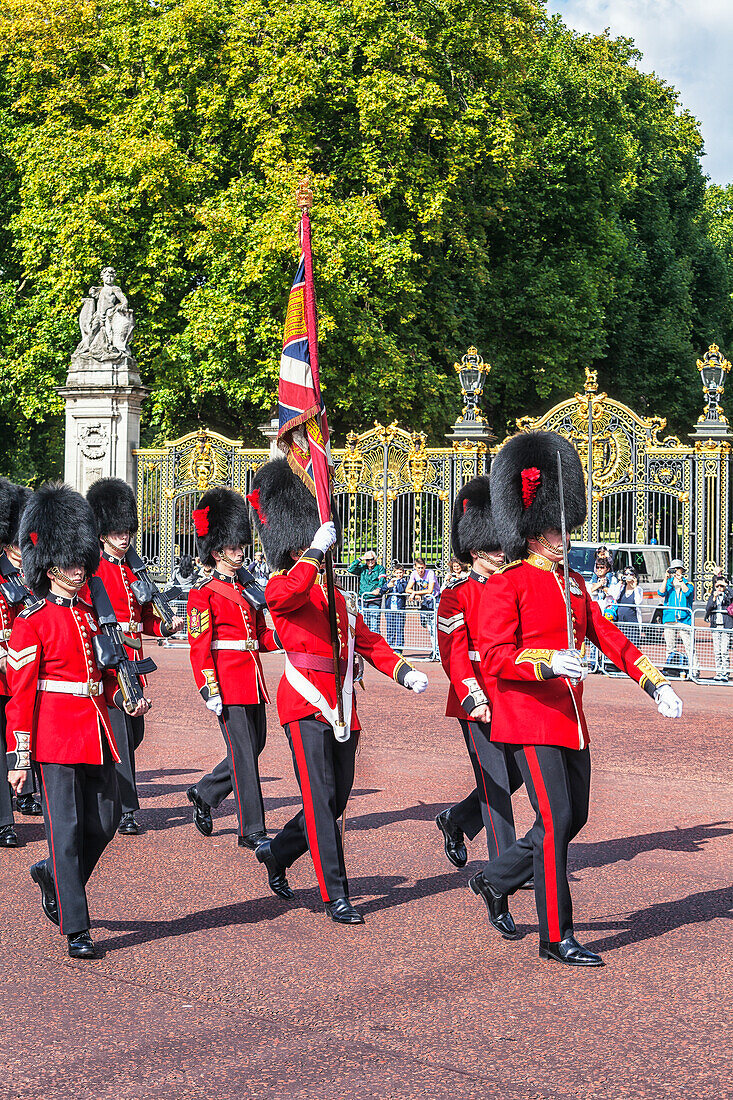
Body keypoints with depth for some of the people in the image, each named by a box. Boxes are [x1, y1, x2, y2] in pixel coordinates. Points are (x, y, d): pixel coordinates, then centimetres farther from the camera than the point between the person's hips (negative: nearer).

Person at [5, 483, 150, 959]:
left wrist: (124, 699, 4)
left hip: (97, 732, 7)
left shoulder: (91, 613, 13)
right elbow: (21, 693, -9)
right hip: (57, 735, -7)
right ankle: (76, 928, 2)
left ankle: (53, 874, 36)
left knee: (106, 821, 9)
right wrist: (19, 755, -12)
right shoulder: (33, 622, -7)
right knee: (67, 829, -4)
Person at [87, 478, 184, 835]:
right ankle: (126, 810, -6)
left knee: (134, 732, 11)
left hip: (133, 661, 7)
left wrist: (168, 627, -1)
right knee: (119, 733, -8)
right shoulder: (93, 570, -5)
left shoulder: (135, 572, 16)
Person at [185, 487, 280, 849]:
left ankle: (204, 793, 33)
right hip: (228, 683, -8)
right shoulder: (204, 593, -7)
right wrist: (209, 691, -19)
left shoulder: (246, 590, 16)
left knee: (254, 746, 14)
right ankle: (252, 830, -1)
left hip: (252, 680, 8)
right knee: (243, 754, -6)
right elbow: (199, 646, -12)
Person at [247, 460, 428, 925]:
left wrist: (402, 670, 4)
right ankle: (336, 896, -7)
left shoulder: (335, 594, 19)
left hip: (342, 704, 8)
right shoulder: (282, 586, -4)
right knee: (321, 799, -10)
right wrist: (317, 550, -27)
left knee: (336, 799, 13)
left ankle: (278, 852, 36)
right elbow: (288, 594, -30)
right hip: (307, 702, -8)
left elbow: (365, 638, 18)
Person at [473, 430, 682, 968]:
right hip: (530, 720, -8)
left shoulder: (573, 583, 15)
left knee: (573, 818, 13)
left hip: (571, 720, 8)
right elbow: (494, 657, -16)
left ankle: (495, 879, 32)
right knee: (556, 820, -10)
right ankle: (557, 937, -2)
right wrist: (548, 662, -31)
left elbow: (608, 635, 20)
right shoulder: (506, 585, -9)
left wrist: (654, 682, 12)